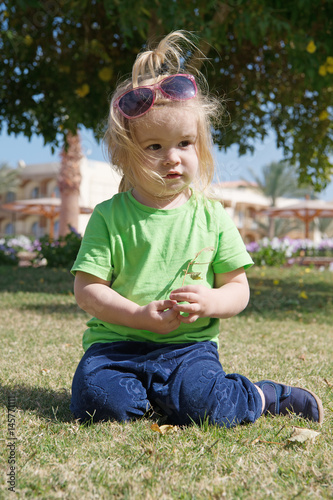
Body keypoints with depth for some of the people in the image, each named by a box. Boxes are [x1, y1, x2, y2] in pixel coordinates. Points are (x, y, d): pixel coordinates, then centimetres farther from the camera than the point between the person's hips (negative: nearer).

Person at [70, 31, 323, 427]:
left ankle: (261, 397, 4)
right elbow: (86, 289, -4)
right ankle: (161, 393, 1)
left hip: (190, 344, 0)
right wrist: (140, 316, -18)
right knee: (99, 401, -27)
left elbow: (239, 290, 7)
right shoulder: (109, 216, -1)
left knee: (201, 407, -25)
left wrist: (210, 301, -16)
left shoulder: (212, 216, 4)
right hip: (118, 342, 0)